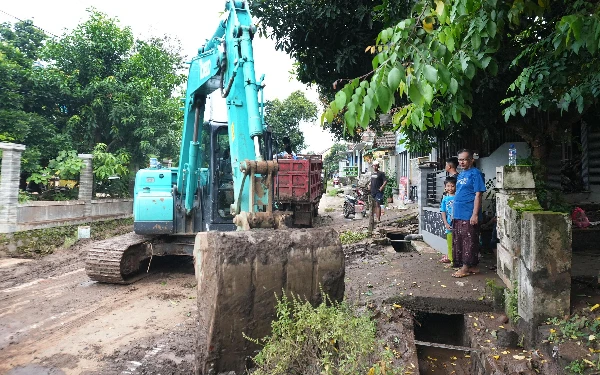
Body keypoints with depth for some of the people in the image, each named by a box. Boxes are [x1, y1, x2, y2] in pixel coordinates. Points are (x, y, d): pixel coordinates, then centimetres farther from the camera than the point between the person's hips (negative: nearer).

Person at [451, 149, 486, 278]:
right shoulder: (460, 174, 16)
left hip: (469, 215, -9)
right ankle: (471, 267, 22)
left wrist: (475, 214, -19)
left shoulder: (475, 173, -9)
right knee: (459, 241, 12)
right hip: (458, 214, 9)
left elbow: (478, 195, -14)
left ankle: (466, 268, 6)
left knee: (469, 242, -1)